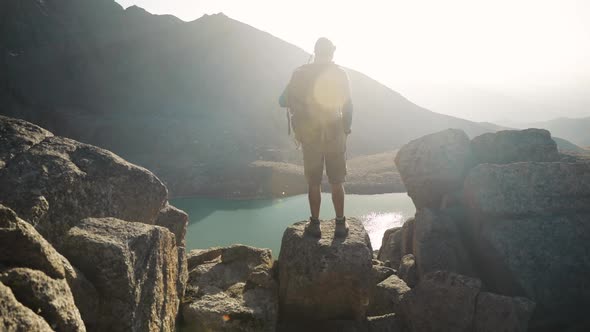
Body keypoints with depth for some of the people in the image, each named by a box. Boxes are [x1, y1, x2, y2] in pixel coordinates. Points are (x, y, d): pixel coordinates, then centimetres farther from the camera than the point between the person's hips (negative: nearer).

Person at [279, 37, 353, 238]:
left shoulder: (301, 73, -2)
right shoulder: (340, 74, -3)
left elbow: (283, 101, 0)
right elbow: (348, 106, -2)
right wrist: (346, 129, 11)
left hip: (309, 135, 0)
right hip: (335, 134, 0)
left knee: (313, 182, 9)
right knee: (337, 182, 9)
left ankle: (315, 224, 13)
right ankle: (340, 224, 13)